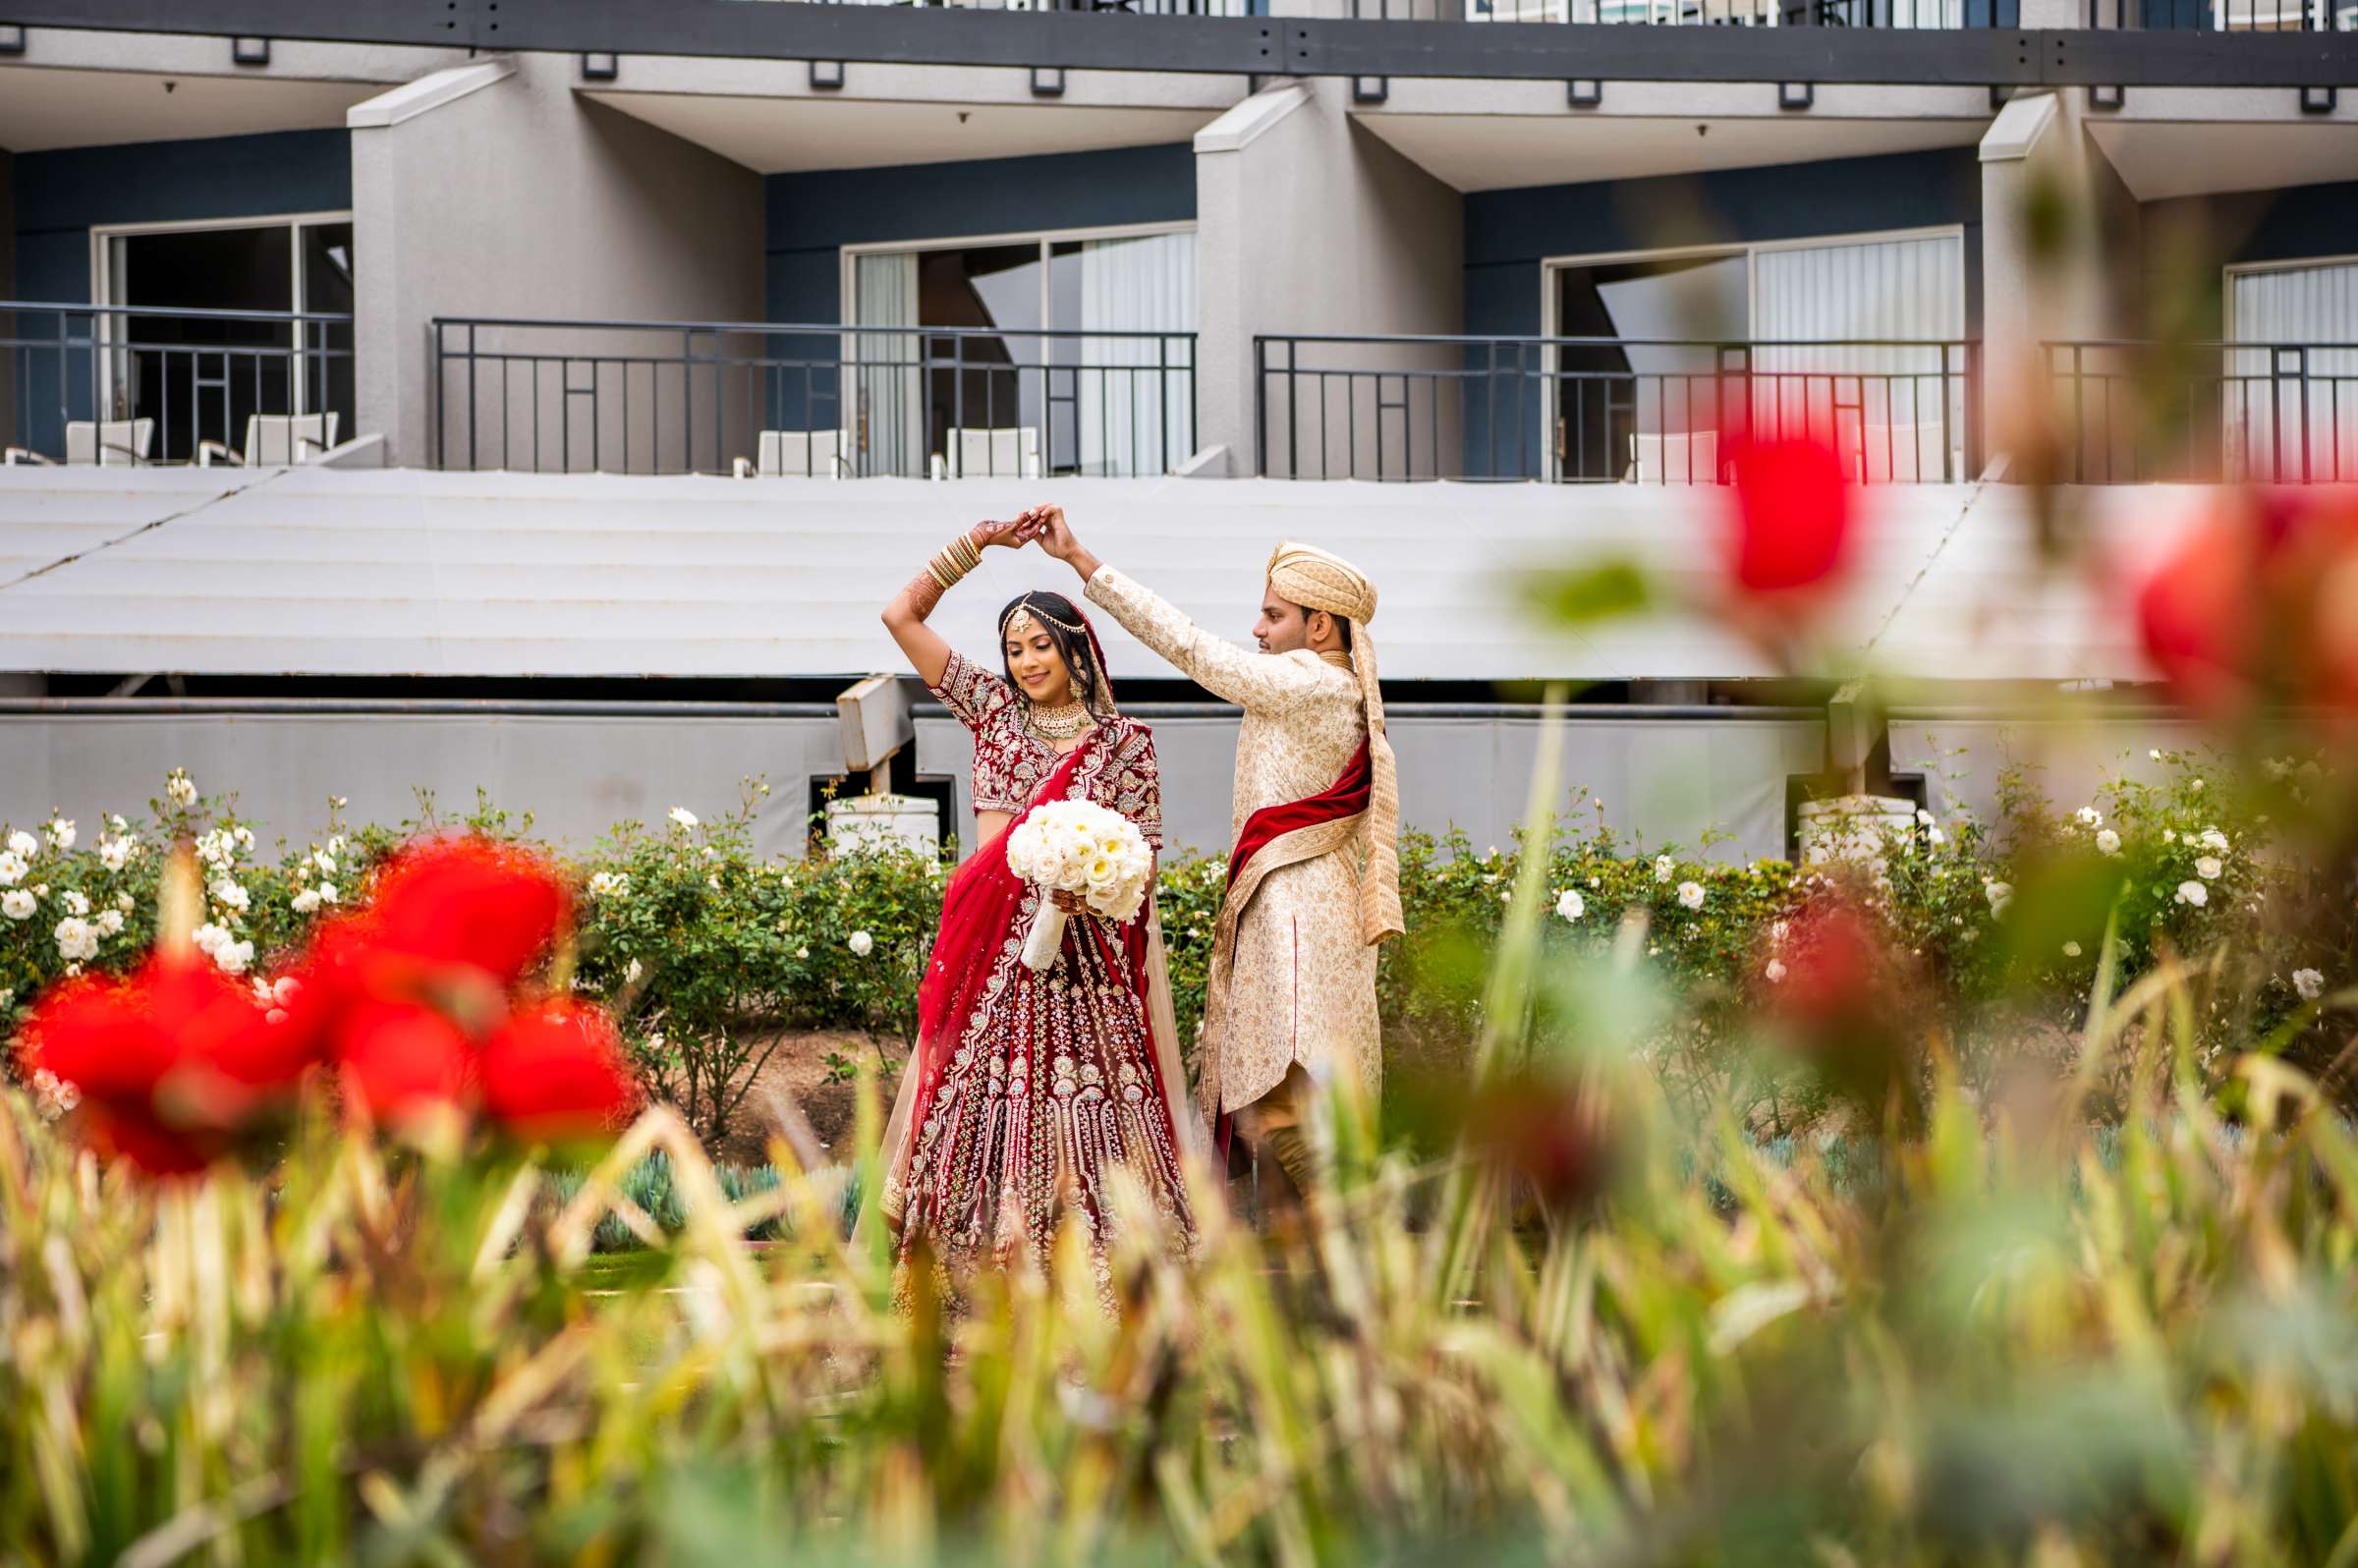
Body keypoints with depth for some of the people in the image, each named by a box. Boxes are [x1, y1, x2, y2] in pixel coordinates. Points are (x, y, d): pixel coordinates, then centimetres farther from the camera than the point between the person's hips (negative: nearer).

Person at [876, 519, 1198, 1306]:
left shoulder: (1122, 741, 5)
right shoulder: (995, 709, 13)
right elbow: (901, 616, 12)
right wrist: (974, 544, 7)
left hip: (1081, 939, -2)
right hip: (992, 936, 2)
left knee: (1079, 1086, -7)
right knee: (985, 1093, -3)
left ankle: (1095, 1269, -4)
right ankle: (989, 1262, 0)